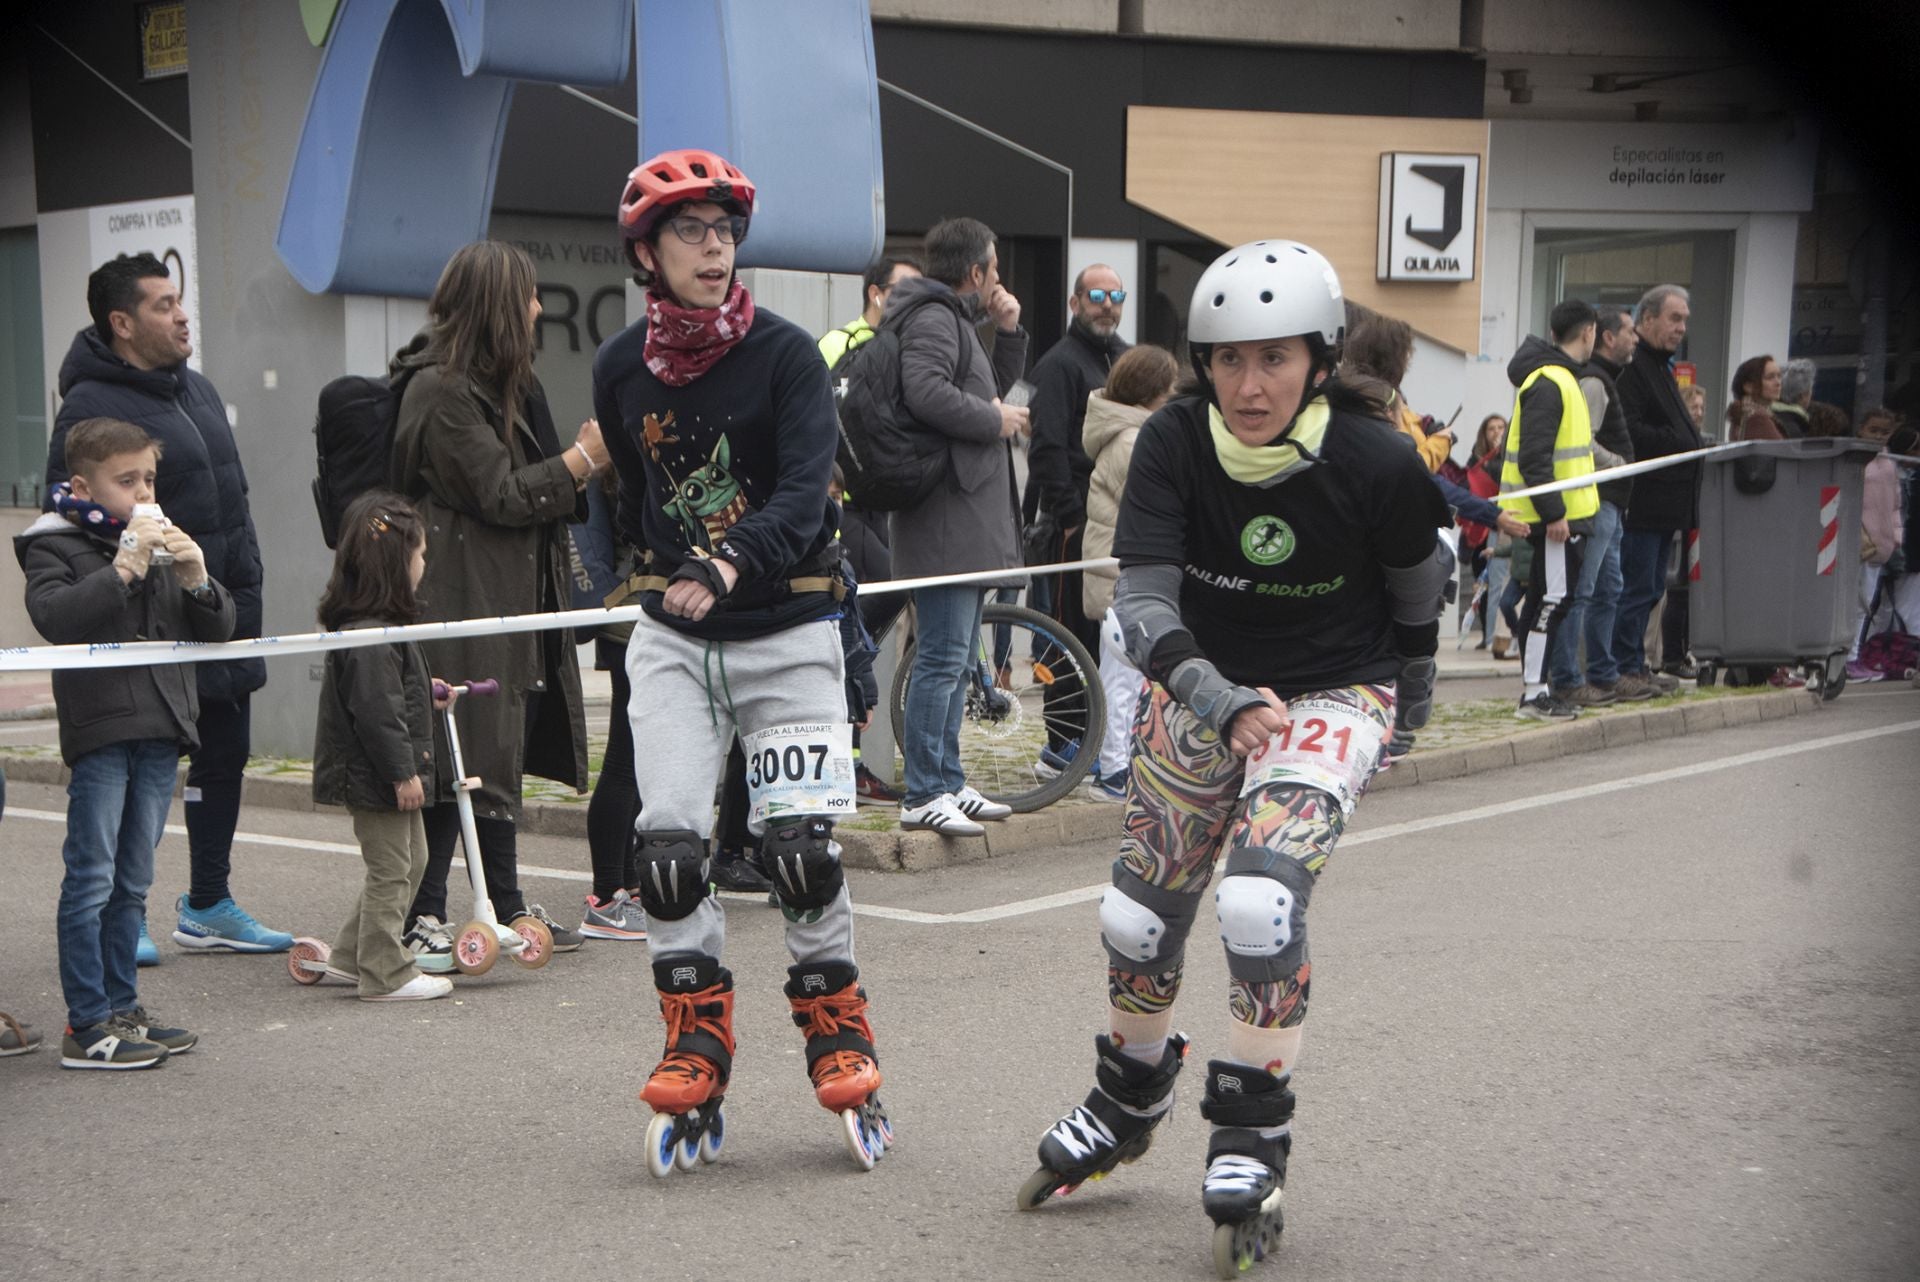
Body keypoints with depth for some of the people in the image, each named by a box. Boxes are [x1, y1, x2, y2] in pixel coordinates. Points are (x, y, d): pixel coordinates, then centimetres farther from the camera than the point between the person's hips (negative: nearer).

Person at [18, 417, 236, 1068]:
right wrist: (123, 571, -23)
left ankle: (123, 1007, 20)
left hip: (161, 729, 6)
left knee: (132, 884, 13)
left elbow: (217, 628, 13)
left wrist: (196, 579, -6)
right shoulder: (55, 546, -3)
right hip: (99, 727, -6)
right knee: (91, 882, -5)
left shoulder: (162, 544, 17)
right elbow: (54, 616, -21)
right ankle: (87, 1025, -2)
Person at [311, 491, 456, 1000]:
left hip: (387, 773, 11)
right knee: (390, 870, -2)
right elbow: (376, 709, -26)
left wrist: (426, 692, 30)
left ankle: (352, 955, 26)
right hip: (375, 777, -11)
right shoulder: (368, 634, -23)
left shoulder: (381, 622, 11)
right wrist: (402, 772, -23)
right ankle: (385, 974, 8)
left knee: (411, 860, 19)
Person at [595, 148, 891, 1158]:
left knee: (800, 846, -6)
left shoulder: (786, 354, -9)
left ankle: (836, 1027, 15)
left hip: (786, 629, -3)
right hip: (673, 637, 3)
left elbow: (806, 490, -23)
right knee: (667, 845, -6)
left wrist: (734, 564, -39)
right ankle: (697, 1041, 10)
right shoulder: (620, 368, 3)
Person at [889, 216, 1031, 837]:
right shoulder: (933, 318, -11)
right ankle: (923, 796, -10)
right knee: (942, 657, -11)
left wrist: (1009, 331, 16)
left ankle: (949, 782, 22)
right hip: (946, 521, -11)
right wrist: (995, 420, -14)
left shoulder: (955, 320, 23)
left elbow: (996, 387, 32)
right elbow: (926, 392, -28)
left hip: (971, 518, 11)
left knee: (956, 657, 15)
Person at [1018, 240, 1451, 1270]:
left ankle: (1251, 1139, -4)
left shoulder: (1375, 464, -22)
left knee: (1259, 902, -24)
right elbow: (1140, 598, -25)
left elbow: (1421, 577, -1)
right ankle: (1127, 1105, 39)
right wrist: (1215, 695, -41)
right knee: (1138, 915, 11)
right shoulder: (1174, 444, -19)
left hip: (1333, 695, -3)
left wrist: (1413, 674, 16)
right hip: (1201, 689, 3)